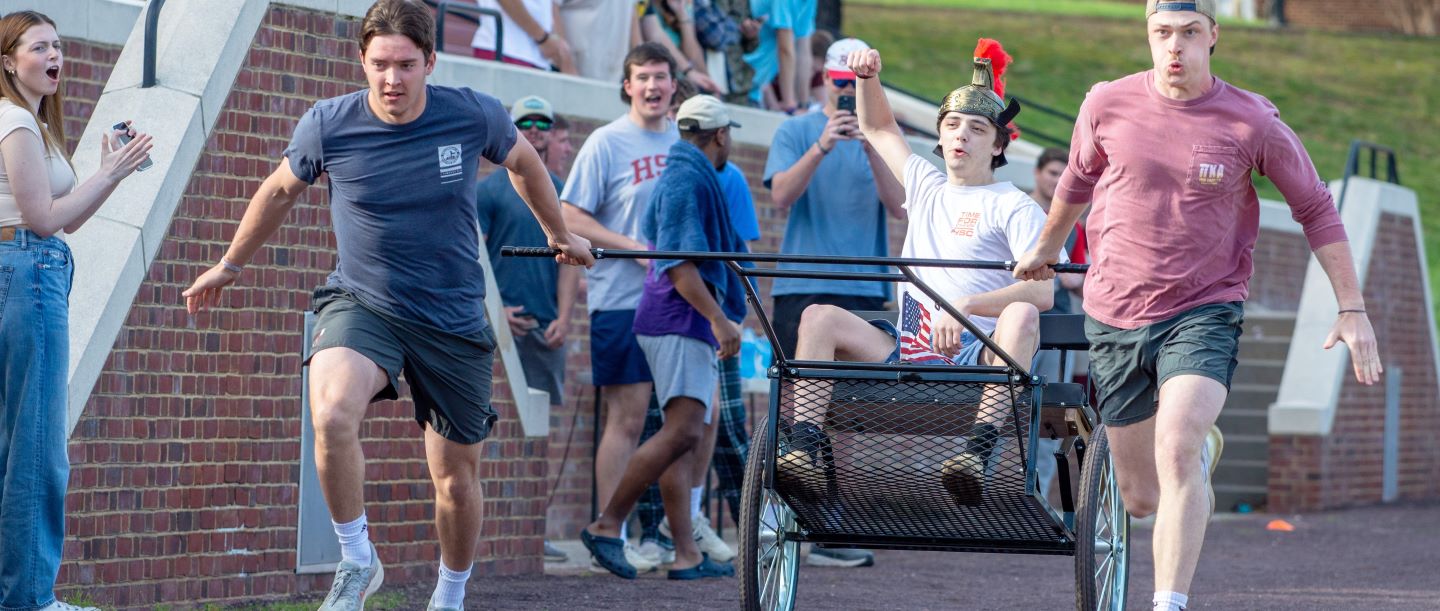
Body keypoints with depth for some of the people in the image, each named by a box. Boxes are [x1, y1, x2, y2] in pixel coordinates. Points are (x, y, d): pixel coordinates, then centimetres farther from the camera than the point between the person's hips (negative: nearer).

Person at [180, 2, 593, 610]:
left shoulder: (474, 116, -9)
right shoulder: (328, 125, -10)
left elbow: (523, 162, 14)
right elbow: (280, 190, 11)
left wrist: (560, 236, 28)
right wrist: (229, 265, 23)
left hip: (453, 320, 1)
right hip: (361, 305, -1)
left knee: (457, 480, 9)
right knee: (332, 416, -32)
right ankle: (357, 561, -12)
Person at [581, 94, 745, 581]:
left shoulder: (684, 176, 22)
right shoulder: (688, 180, -10)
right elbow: (679, 263, -19)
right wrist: (718, 317, -24)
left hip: (692, 325, 11)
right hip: (680, 321, -11)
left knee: (685, 439, 5)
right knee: (683, 430, -18)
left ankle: (686, 555, 2)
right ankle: (608, 525, -18)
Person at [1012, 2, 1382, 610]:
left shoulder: (1252, 122, -9)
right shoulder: (1107, 104, -3)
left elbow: (1315, 209, 3)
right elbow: (1078, 179, 19)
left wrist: (1352, 309, 1)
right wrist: (1046, 247, 34)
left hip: (1204, 311, -3)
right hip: (1114, 316, 3)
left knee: (1175, 451, -29)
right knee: (1140, 499, 11)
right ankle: (1203, 447, 48)